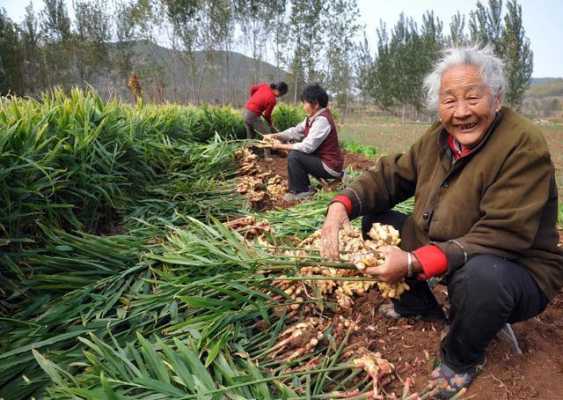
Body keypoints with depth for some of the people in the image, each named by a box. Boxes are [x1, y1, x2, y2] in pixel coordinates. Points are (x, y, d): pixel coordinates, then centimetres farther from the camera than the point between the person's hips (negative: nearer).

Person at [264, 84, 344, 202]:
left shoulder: (322, 120, -22)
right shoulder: (313, 117, 7)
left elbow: (308, 147, -26)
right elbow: (296, 131, 10)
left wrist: (281, 146, -17)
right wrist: (275, 136, -1)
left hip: (330, 166, -10)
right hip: (321, 159, 10)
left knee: (294, 156, -17)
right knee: (295, 153, 14)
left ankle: (301, 191, -3)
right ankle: (304, 186, 17)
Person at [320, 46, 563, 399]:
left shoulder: (524, 145, -24)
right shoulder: (437, 138, -2)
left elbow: (501, 236, -31)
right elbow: (390, 176, 2)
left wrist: (414, 263, -39)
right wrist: (342, 205, -18)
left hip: (517, 271, -6)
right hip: (440, 250, 7)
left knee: (479, 274, -40)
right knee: (375, 221, 2)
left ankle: (462, 359, -5)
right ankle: (419, 303, 22)